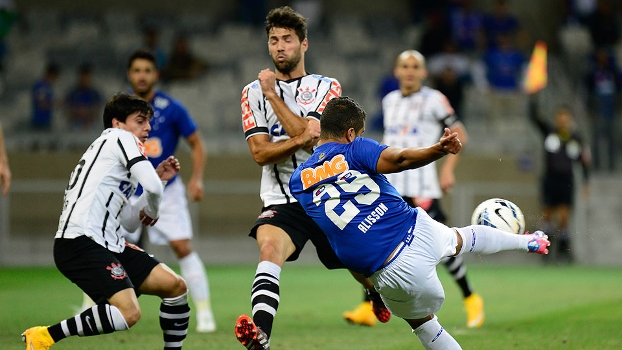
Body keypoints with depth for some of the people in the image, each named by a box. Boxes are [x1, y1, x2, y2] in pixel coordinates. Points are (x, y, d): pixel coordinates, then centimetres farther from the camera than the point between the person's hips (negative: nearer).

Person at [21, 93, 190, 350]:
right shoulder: (120, 137, 3)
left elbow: (130, 222, 31)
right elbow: (152, 187, -11)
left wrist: (158, 177, 25)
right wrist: (153, 211, 10)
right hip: (80, 242, -10)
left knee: (176, 286, 6)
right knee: (129, 312, -26)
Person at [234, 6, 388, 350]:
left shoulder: (327, 87, 3)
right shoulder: (253, 92, 6)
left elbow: (309, 136, -14)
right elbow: (260, 152, -4)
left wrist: (273, 95, -13)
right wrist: (301, 138, -20)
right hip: (282, 202, -1)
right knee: (269, 248, -33)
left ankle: (379, 293, 54)